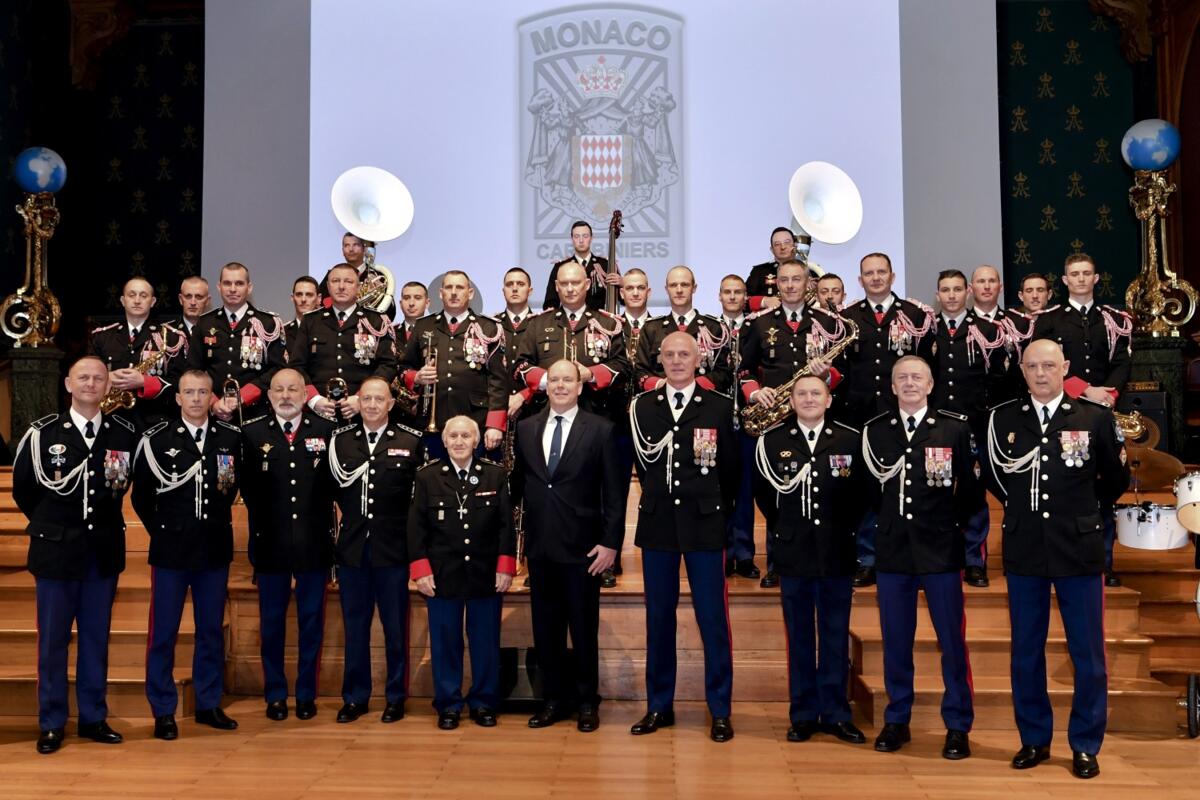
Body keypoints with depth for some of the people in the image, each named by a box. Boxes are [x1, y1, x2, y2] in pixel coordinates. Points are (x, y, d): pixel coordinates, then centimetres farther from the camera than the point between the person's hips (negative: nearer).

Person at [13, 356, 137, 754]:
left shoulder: (124, 433, -1)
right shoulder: (42, 433, -4)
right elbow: (23, 488, 6)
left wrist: (104, 520, 9)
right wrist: (48, 524, 10)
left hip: (104, 552, 2)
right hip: (56, 550, -1)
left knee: (96, 639, 11)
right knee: (52, 641, 5)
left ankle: (93, 718, 21)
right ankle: (51, 724, 16)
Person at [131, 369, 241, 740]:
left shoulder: (230, 438, 2)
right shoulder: (156, 439, -4)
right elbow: (141, 494, 4)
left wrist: (219, 522, 9)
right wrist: (160, 529, 3)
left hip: (215, 550, 2)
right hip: (170, 550, -2)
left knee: (212, 630, 11)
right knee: (163, 633, 4)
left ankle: (209, 704, 23)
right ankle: (163, 712, 15)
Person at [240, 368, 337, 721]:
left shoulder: (326, 430, 0)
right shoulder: (251, 433, 0)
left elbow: (335, 481, 1)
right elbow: (245, 486, -1)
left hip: (314, 543, 0)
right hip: (270, 543, 0)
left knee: (311, 621, 9)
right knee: (271, 622, 10)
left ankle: (307, 694, 21)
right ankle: (275, 695, 22)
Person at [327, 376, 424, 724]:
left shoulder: (410, 441, -2)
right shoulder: (339, 439, 6)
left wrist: (406, 527, -5)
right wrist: (349, 513, 1)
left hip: (392, 548, -2)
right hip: (352, 547, 2)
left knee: (395, 627, 7)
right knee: (354, 626, 11)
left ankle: (395, 697, 20)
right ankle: (355, 697, 23)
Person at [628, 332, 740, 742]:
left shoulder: (720, 407, 1)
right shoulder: (641, 406, 6)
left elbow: (731, 469, 5)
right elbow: (643, 463, 10)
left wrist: (717, 510, 5)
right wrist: (658, 499, 8)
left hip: (704, 525, -2)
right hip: (657, 524, 2)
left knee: (713, 618, 1)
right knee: (658, 617, 9)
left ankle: (720, 710, 11)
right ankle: (659, 706, 20)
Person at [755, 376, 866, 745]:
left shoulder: (851, 440, 1)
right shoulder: (771, 441, 2)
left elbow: (862, 493, 7)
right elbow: (766, 493, 9)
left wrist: (846, 530, 3)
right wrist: (785, 528, 7)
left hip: (837, 553, 0)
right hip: (793, 553, 0)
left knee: (836, 636, 7)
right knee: (799, 636, 8)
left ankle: (836, 713, 18)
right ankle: (804, 714, 17)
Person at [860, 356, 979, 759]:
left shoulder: (955, 428, 1)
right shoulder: (874, 430, 7)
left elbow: (971, 489, 4)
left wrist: (960, 529, 2)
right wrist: (884, 526, 7)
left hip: (941, 550, -2)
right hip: (892, 551, 2)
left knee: (952, 641, 3)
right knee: (895, 640, 9)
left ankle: (957, 726, 15)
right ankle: (896, 720, 22)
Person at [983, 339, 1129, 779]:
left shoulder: (1096, 417, -3)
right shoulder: (1002, 418, 2)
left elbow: (1117, 479, 8)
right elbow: (993, 476, 15)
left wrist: (1085, 511, 12)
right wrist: (1022, 509, 11)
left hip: (1079, 550, -1)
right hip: (1024, 550, 2)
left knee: (1088, 653, 5)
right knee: (1026, 651, 9)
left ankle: (1085, 746, 19)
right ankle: (1034, 739, 23)